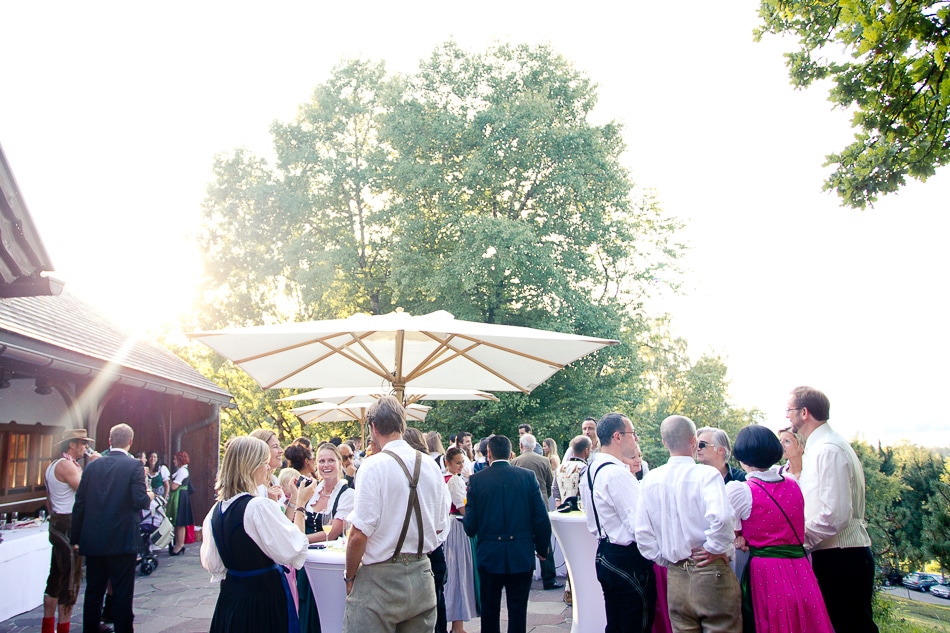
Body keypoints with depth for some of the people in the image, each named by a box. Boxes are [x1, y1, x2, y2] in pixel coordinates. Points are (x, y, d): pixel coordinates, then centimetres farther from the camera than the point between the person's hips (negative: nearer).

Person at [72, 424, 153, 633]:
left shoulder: (92, 465, 4)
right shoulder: (134, 465, -9)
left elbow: (79, 504, 4)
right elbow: (139, 501, -17)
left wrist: (76, 537, 11)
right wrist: (149, 497, 6)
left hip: (93, 541, 4)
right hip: (122, 541, -4)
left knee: (93, 591, 15)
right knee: (122, 593, 4)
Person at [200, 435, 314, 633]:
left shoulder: (217, 510, 1)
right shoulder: (260, 507, -23)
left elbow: (211, 563, 9)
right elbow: (293, 552, -21)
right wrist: (300, 505, -13)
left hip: (230, 596, 7)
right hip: (264, 596, -7)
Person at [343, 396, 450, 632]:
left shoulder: (373, 466, -14)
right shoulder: (431, 466, 3)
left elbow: (359, 534, -16)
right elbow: (440, 527, 11)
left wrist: (350, 576, -2)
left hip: (380, 579, -6)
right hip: (422, 577, 6)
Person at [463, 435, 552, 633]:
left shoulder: (477, 480, -6)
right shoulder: (528, 477, -5)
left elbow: (470, 526, -7)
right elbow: (541, 518, -6)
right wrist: (542, 548, 8)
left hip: (489, 555, 0)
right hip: (521, 555, 0)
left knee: (490, 611, 15)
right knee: (518, 611, 9)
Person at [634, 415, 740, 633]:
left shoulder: (650, 480, 1)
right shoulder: (706, 474, -13)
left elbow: (642, 533, 2)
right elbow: (721, 517, -29)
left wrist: (665, 559, 12)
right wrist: (716, 548, -13)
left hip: (675, 579, 4)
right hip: (711, 574, -4)